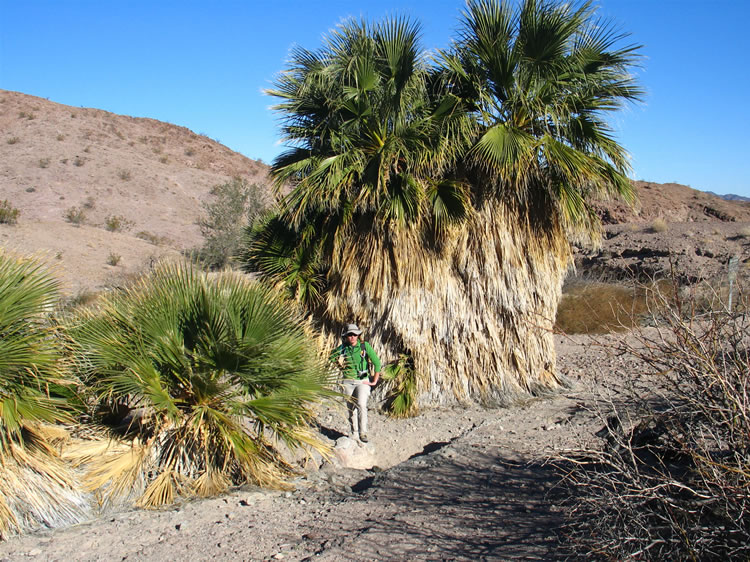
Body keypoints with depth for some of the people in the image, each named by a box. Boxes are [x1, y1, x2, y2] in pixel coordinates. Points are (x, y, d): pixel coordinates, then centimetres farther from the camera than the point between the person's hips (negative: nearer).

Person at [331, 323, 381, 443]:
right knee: (351, 408, 7)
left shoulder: (365, 345, -9)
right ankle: (354, 433, 21)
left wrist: (374, 381, -6)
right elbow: (332, 357, 17)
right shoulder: (342, 348, -4)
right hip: (348, 382, 2)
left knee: (361, 405, -21)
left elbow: (377, 362, -6)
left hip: (363, 381, -2)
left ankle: (363, 433, -15)